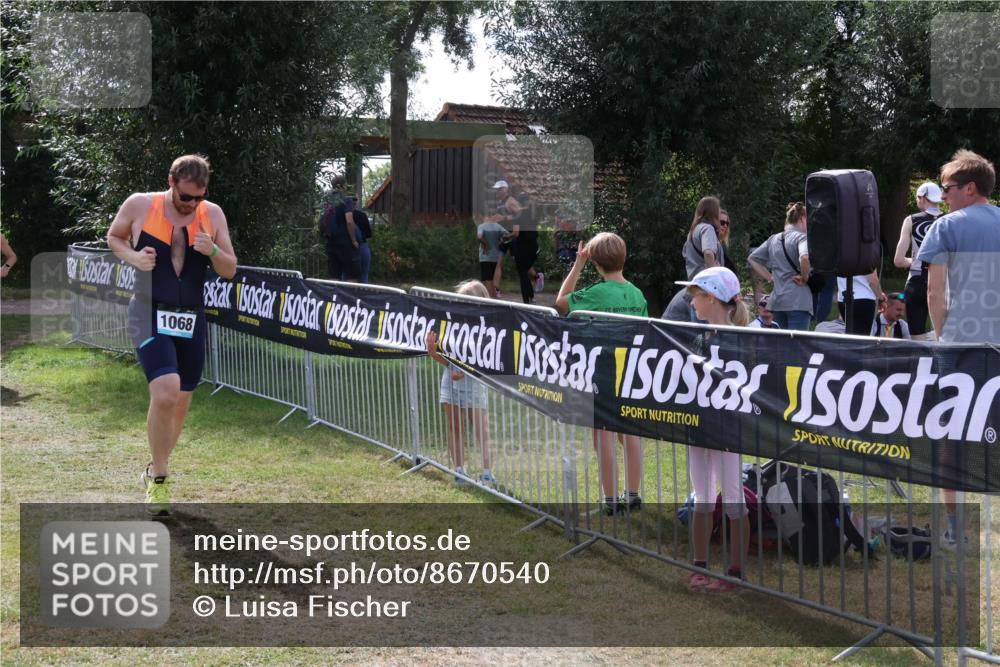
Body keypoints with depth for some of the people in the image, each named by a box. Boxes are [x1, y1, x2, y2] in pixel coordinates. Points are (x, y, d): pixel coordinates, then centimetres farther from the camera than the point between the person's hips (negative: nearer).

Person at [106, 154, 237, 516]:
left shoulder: (213, 214, 1)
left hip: (191, 319, 4)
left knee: (180, 403, 12)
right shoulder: (139, 205, -6)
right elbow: (113, 237, 11)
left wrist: (213, 251, -17)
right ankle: (159, 478, -4)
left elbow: (230, 271, 5)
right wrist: (133, 257, -9)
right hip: (150, 314, -4)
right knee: (166, 393, -23)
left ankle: (156, 471, 36)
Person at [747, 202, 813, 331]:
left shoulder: (773, 239, 15)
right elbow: (805, 257, -27)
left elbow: (752, 259, 21)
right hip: (797, 301, -7)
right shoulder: (801, 237, -7)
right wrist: (804, 278, -11)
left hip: (776, 301, 7)